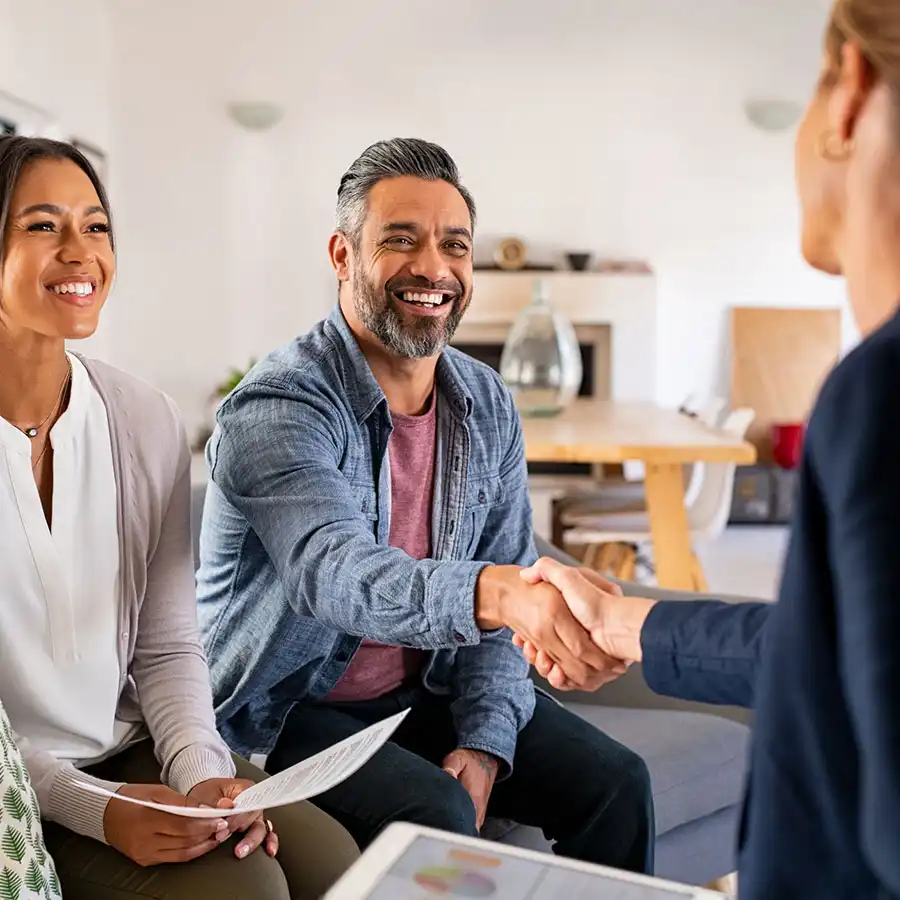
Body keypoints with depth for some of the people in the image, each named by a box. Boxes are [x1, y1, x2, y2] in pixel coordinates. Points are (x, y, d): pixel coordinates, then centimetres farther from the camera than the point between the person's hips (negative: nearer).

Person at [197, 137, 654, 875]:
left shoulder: (488, 405, 0)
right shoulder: (275, 408, -21)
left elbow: (504, 593, 1)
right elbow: (337, 572, -39)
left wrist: (485, 738, -11)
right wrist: (497, 592, -56)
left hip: (429, 689, 6)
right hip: (290, 708, -5)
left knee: (615, 782, -6)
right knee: (435, 816, -29)